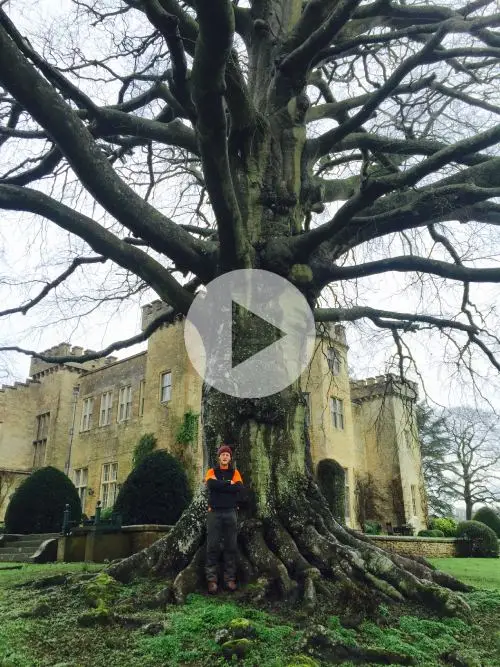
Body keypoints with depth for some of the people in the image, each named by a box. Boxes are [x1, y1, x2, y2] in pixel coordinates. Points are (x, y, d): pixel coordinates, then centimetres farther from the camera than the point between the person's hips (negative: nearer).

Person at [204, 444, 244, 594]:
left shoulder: (235, 472, 8)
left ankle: (230, 579, 10)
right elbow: (211, 484, -16)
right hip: (214, 513, -1)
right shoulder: (212, 472, 5)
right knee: (213, 546, -1)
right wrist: (229, 484, -11)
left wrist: (220, 484, -9)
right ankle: (211, 579, 5)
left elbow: (239, 487, -10)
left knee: (231, 546, 3)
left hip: (230, 513, 2)